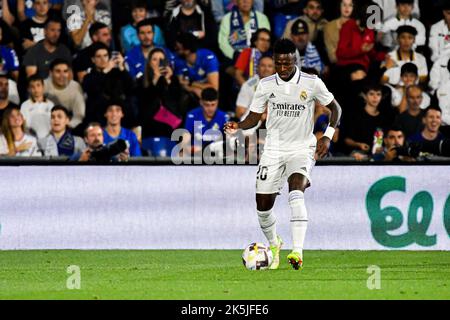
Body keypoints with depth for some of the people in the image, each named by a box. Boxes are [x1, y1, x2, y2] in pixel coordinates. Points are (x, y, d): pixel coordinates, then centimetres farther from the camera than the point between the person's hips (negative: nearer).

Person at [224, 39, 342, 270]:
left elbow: (335, 108, 6)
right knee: (263, 204, 1)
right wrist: (237, 126, -15)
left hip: (302, 148, -3)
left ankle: (297, 252, -37)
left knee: (296, 189, -30)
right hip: (273, 149, 3)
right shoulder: (266, 85, 0)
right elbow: (254, 118, 6)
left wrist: (328, 136, -8)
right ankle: (273, 245, 33)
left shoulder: (312, 84, -6)